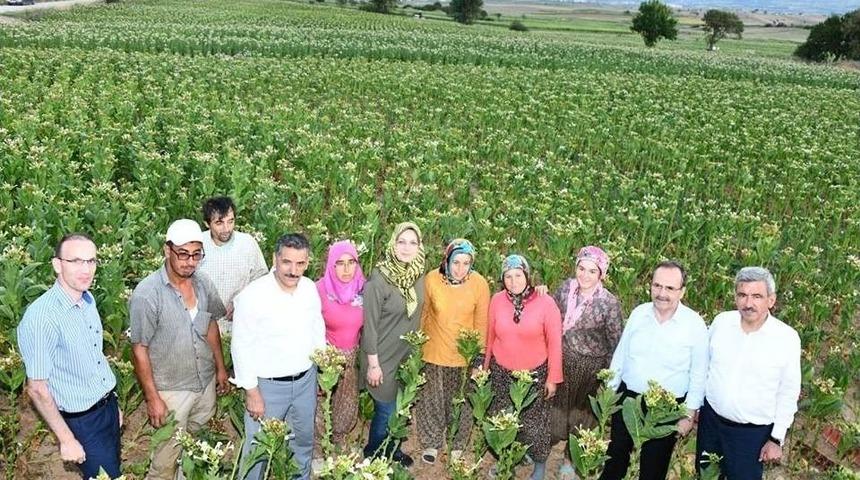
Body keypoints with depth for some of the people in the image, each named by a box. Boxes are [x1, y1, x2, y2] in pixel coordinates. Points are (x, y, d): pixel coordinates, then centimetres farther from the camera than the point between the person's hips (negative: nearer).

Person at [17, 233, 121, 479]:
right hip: (83, 422, -7)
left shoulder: (88, 300, -3)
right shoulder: (41, 316, -26)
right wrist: (67, 439, -15)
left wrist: (113, 403, 15)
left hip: (108, 406, 7)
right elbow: (37, 389, -20)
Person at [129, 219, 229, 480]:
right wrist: (152, 397, -15)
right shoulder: (147, 294, -23)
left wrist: (220, 367, 15)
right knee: (167, 459, 9)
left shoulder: (203, 284, -4)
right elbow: (139, 349, -17)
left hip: (206, 383, 6)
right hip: (171, 390, -5)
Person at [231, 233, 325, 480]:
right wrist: (252, 392, -14)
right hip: (268, 385, -5)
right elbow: (242, 347, -17)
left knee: (304, 440, 24)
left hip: (306, 380, 5)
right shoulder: (253, 295, -22)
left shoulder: (310, 288, -6)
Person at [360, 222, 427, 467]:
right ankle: (373, 455, 28)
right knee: (386, 410, 5)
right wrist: (373, 363, -15)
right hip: (383, 357, -6)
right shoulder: (378, 279, -22)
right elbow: (369, 324, -18)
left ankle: (391, 449, 39)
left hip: (407, 354, 6)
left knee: (399, 407, 17)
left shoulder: (418, 276, -4)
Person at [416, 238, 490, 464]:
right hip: (434, 351, 1)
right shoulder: (432, 279, -16)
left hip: (465, 355, 0)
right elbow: (423, 313, -1)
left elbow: (481, 324, -8)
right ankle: (432, 442, 40)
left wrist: (479, 357, -4)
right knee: (432, 399, 18)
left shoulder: (479, 284, -17)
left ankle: (457, 445, 39)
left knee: (461, 402, 17)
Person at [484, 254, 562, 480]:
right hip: (501, 372, 2)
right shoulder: (497, 300, -8)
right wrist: (486, 366, 14)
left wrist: (553, 378, -6)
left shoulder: (545, 303, -16)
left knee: (533, 422, 8)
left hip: (534, 373, -2)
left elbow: (554, 343, -9)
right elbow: (490, 336, 5)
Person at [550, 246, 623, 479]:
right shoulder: (566, 287, -9)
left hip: (589, 366, -2)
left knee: (580, 411, 17)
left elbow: (615, 342, -11)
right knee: (556, 404, 19)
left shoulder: (610, 303, -19)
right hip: (560, 358, 2)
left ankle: (571, 458, 38)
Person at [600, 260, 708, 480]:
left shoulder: (695, 325, -15)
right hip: (628, 397, 3)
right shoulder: (638, 314, -5)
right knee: (615, 456, 19)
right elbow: (620, 356, 5)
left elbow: (698, 375, -8)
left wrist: (689, 414, -6)